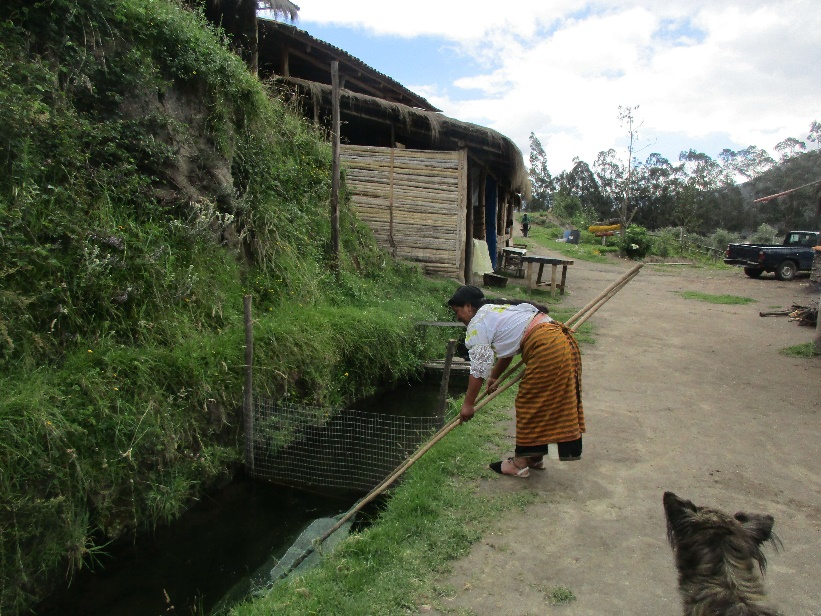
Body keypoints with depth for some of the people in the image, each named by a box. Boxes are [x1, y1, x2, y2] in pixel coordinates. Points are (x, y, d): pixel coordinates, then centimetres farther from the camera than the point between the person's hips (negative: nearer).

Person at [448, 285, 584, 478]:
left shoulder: (477, 324, -4)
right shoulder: (497, 309, 25)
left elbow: (478, 369, -6)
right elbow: (507, 348, 35)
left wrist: (468, 404, 1)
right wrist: (495, 377, 43)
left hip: (546, 349, -10)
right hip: (563, 340, 10)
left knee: (530, 403, 1)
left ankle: (520, 464, 12)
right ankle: (536, 457, 28)